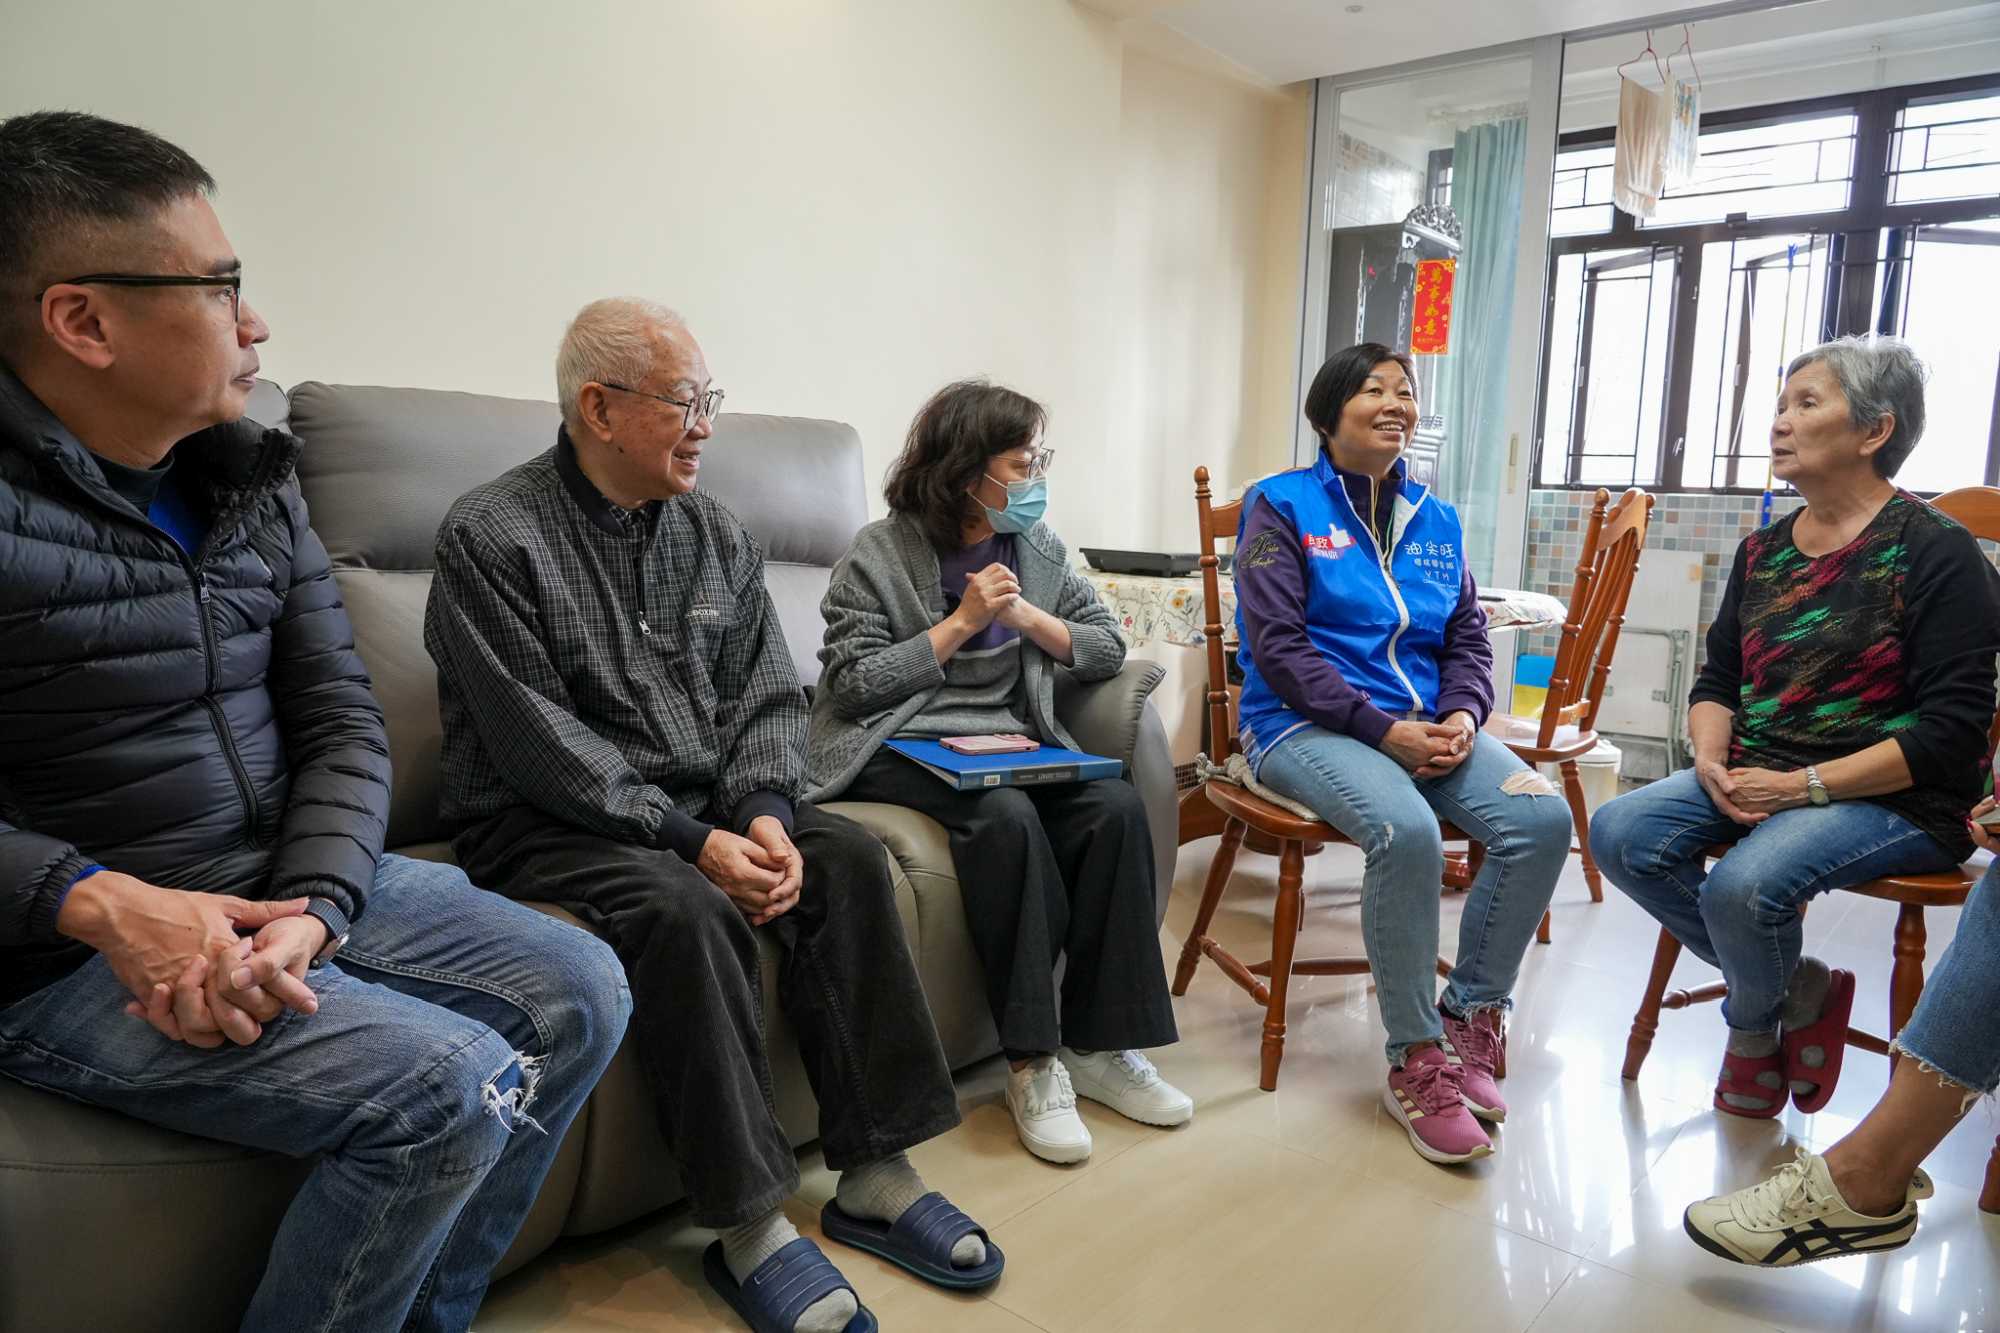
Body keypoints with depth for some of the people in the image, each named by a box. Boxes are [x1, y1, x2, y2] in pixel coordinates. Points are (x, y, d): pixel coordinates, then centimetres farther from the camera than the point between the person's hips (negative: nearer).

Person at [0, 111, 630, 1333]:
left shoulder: (253, 480, 7)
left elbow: (342, 720, 2)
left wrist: (311, 910, -13)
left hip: (300, 879, 7)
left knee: (580, 994, -4)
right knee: (446, 1085, -24)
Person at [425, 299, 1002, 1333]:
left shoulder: (715, 533, 8)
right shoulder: (490, 537, -10)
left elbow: (767, 695, 5)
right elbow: (539, 743, -18)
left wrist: (762, 811, -14)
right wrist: (689, 840, -23)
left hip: (703, 802, 6)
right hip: (542, 821, -5)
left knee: (846, 857, -17)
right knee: (685, 908, -33)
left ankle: (874, 1173, -10)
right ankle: (747, 1227, -19)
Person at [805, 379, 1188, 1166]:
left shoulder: (1037, 548, 12)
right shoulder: (880, 555, -3)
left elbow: (1105, 648, 9)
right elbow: (853, 682, -9)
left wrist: (1022, 613, -7)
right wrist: (962, 621, -11)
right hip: (897, 747, -5)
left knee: (1115, 806, -24)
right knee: (1007, 816, -35)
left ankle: (1098, 1043, -14)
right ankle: (1032, 1062, -24)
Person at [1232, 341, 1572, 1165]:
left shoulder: (1436, 520, 17)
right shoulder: (1283, 505, -1)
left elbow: (1468, 637, 16)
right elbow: (1279, 647, -11)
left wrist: (1462, 715, -7)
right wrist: (1385, 729, -18)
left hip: (1426, 724, 6)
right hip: (1306, 725, -5)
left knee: (1544, 819, -20)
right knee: (1406, 831, -34)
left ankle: (1470, 1019, -1)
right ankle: (1415, 1063, -15)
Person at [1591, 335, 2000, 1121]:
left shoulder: (1935, 551, -9)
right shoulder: (1763, 550, 11)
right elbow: (1718, 678, 13)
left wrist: (1806, 786, -20)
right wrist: (1713, 764, -8)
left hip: (1895, 802, -6)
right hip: (1758, 782, 7)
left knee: (1743, 885, -32)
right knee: (1620, 835, -17)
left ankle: (1753, 1024, 6)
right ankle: (1798, 990, 1)